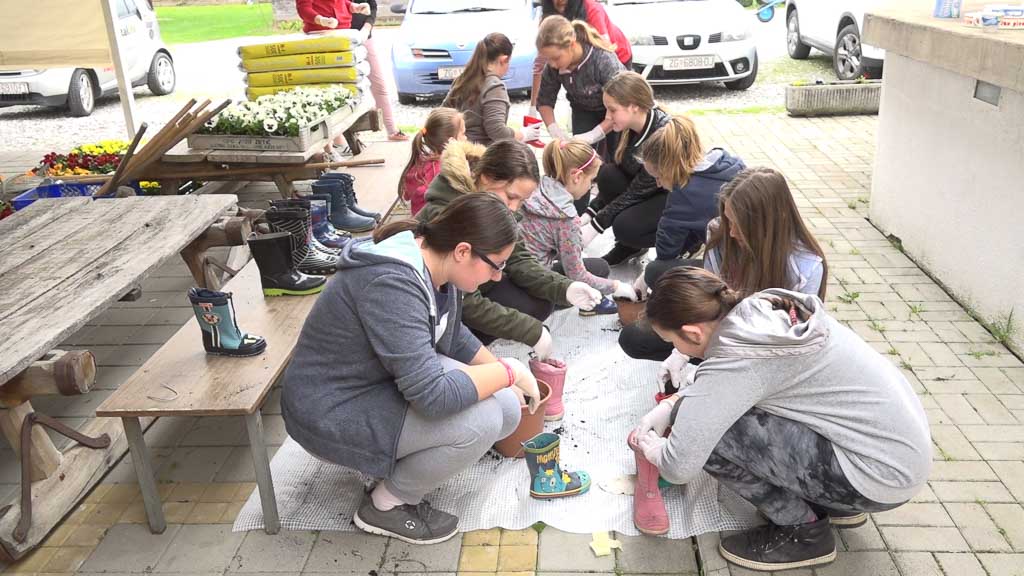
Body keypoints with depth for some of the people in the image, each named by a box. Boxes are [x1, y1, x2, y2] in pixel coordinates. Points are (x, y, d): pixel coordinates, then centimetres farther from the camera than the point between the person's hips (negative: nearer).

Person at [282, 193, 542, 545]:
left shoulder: (437, 266, -5)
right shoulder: (391, 283, -33)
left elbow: (454, 338, 14)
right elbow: (434, 395, -36)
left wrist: (506, 381, 12)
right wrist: (510, 371, -23)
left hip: (389, 383, 9)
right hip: (334, 412, -9)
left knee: (508, 410, -3)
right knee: (481, 420, -24)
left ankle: (401, 460, 13)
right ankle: (386, 506, -2)